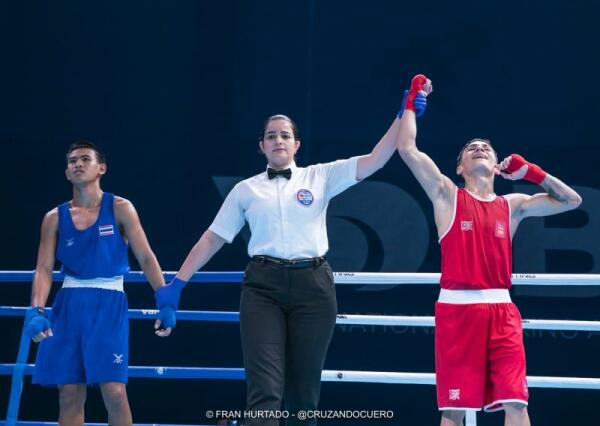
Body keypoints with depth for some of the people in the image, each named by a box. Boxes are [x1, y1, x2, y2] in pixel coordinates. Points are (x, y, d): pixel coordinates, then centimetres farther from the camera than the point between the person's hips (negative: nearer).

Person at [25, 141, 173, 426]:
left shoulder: (120, 209, 2)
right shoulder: (55, 218, 8)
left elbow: (146, 258, 0)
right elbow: (44, 269, 3)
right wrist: (36, 311, -13)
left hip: (109, 305, -3)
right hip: (69, 306, 3)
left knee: (114, 391, -13)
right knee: (69, 395, 2)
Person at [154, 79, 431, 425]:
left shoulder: (320, 177, 9)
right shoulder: (246, 190, 12)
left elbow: (376, 160, 1)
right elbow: (213, 238, 15)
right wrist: (178, 283, 11)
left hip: (312, 285, 0)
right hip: (263, 287, 0)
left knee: (303, 389, 6)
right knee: (265, 388, -13)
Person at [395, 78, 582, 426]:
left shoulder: (513, 205, 15)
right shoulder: (447, 195, 7)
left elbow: (572, 201, 18)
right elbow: (407, 148, 0)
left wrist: (530, 172, 8)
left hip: (501, 309, 2)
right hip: (457, 308, -2)